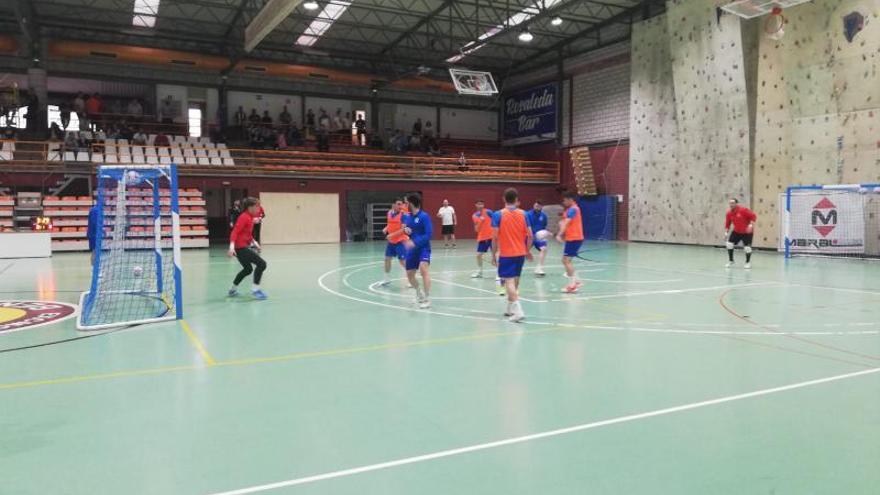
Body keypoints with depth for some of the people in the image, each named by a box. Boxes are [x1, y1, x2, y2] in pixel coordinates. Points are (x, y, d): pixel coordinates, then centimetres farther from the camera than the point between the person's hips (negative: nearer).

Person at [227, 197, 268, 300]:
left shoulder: (250, 217, 13)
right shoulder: (244, 217, -15)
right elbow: (235, 232, -23)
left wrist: (255, 243, 22)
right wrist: (232, 246, -34)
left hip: (244, 246, 10)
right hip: (240, 247, -10)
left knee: (248, 269, 25)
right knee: (262, 264, -14)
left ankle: (233, 289, 38)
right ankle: (255, 289, -11)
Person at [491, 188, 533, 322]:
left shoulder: (498, 215, -8)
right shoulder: (523, 214, 1)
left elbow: (495, 237, -11)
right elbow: (530, 235, 1)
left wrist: (493, 254, -2)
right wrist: (527, 250, 16)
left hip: (505, 254, -4)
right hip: (520, 253, 4)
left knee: (509, 281, -5)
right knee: (515, 281, 18)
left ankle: (518, 311, -18)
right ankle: (510, 309, 30)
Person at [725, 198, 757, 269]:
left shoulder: (743, 210, -21)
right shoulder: (729, 213, -4)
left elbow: (754, 216, -20)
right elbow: (727, 224, 5)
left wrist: (751, 225, -29)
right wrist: (726, 233, -1)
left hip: (747, 232, -5)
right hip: (736, 231, 5)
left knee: (747, 247, -9)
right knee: (729, 244, -7)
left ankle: (748, 262, 16)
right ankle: (731, 261, 11)